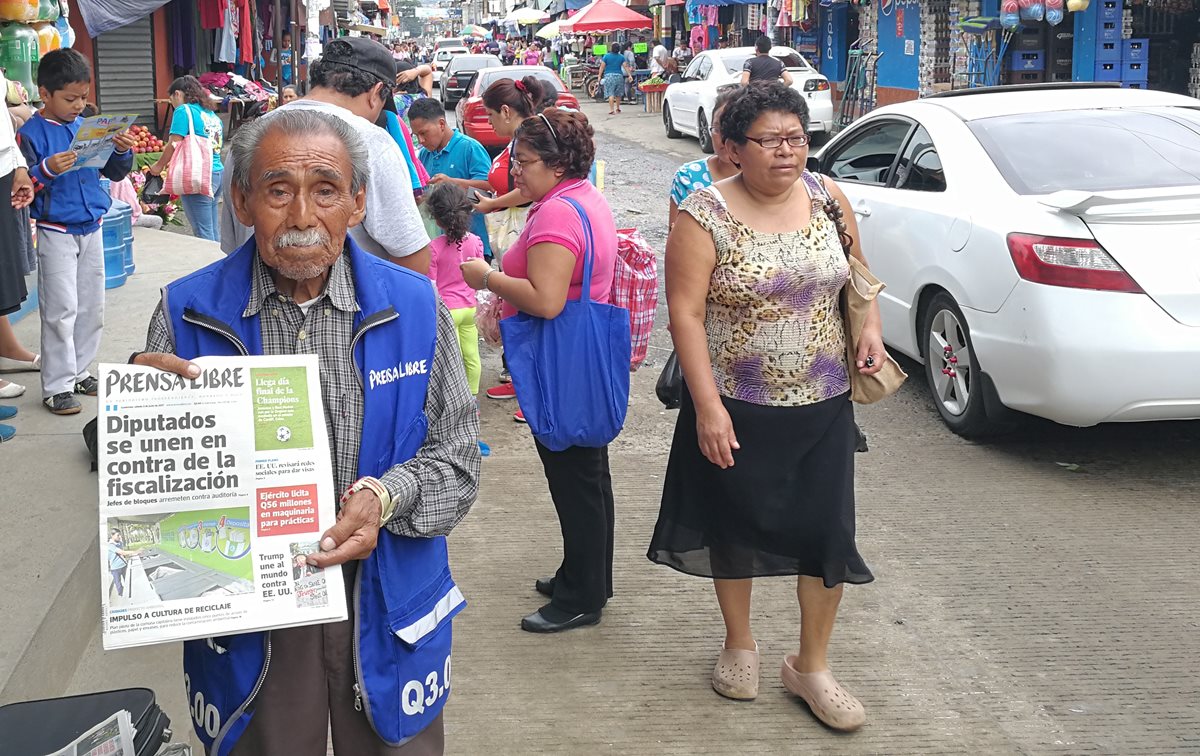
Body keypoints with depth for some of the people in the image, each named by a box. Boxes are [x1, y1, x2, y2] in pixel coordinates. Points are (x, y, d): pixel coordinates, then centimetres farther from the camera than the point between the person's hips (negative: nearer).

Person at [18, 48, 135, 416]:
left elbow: (114, 173, 11)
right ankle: (56, 386, 2)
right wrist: (47, 170, -34)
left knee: (91, 307, 12)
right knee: (61, 310, -5)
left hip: (91, 229, 6)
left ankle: (79, 371, 26)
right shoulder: (32, 133, -10)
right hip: (56, 232, -6)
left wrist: (122, 151, -10)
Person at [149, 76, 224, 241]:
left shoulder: (184, 110, -3)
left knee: (203, 233, -8)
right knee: (213, 232, 10)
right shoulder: (212, 114, 19)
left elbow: (174, 144, -10)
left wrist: (159, 165, 7)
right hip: (218, 173, 8)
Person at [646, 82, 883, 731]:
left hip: (823, 406, 3)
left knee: (827, 532, 5)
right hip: (736, 408, -3)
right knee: (737, 527, 14)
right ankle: (739, 645, 37)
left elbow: (855, 271, 16)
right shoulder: (705, 216, -13)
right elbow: (686, 313, -15)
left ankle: (811, 665, 24)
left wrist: (871, 326, -2)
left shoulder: (828, 198, 1)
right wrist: (708, 407, -19)